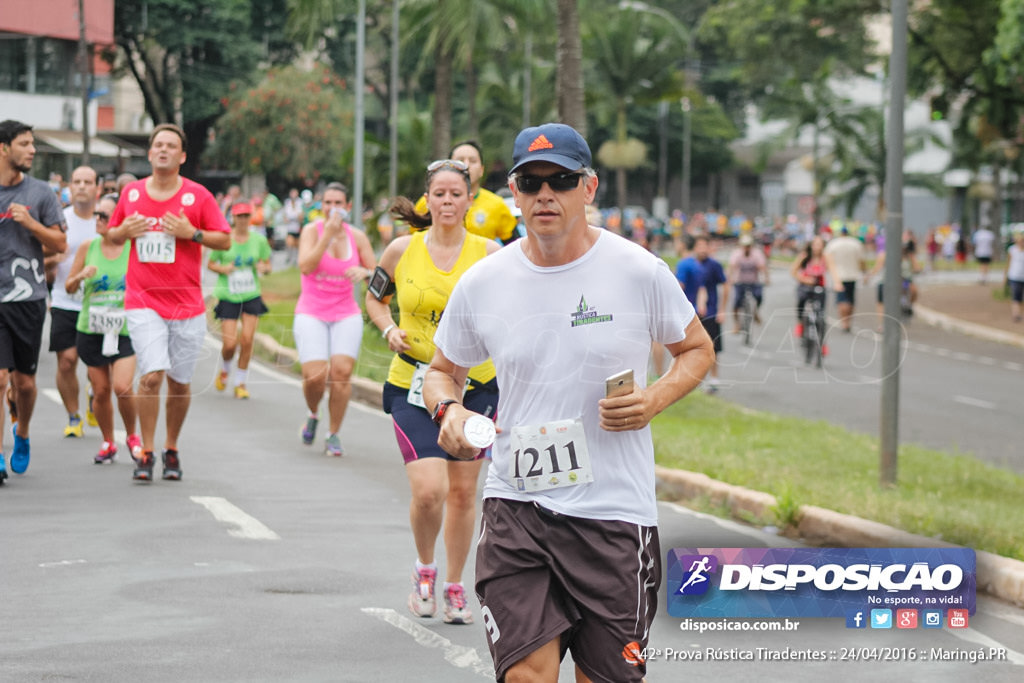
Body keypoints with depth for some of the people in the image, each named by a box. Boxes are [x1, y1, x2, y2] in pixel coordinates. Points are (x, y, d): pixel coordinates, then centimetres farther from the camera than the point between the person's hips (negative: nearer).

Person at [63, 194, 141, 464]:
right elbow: (69, 287, 7)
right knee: (101, 390, 4)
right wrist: (81, 276, -13)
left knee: (122, 387, -15)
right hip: (91, 330, 2)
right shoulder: (87, 247, 1)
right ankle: (108, 443, 23)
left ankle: (132, 436, 10)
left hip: (125, 329, -2)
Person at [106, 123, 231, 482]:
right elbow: (112, 235, 19)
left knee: (179, 382, 6)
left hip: (187, 304, 0)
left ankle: (171, 449, 24)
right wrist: (125, 230, -3)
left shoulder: (198, 196, 0)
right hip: (143, 301, 0)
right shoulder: (131, 193, 7)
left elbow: (225, 240, 1)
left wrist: (191, 233, -14)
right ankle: (146, 452, -6)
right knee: (152, 375, -15)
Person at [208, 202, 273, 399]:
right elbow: (210, 263, 5)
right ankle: (224, 371, 28)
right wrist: (223, 268, -15)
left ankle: (240, 384, 6)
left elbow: (267, 265, 10)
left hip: (251, 296, 1)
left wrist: (263, 268, -13)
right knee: (229, 343, -7)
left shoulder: (259, 240, 2)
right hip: (228, 296, -1)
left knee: (247, 339, -9)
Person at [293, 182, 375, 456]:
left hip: (346, 314, 2)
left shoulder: (357, 236, 5)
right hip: (311, 313, -2)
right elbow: (305, 267, -19)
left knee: (342, 371, -15)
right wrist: (328, 235, -24)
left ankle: (333, 434, 0)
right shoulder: (312, 230, -4)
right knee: (315, 376, -16)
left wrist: (364, 272, -15)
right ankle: (313, 415, 18)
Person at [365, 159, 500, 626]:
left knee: (462, 491, 7)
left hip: (474, 385, 1)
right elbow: (374, 297, 15)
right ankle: (424, 570, 14)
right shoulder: (402, 250, -2)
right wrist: (389, 330, -3)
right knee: (428, 490, -15)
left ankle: (454, 588, 24)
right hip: (413, 387, -1)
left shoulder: (488, 254, -3)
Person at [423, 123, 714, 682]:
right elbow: (443, 370, 17)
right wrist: (448, 408, -6)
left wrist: (656, 399, -9)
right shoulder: (481, 283, 2)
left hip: (614, 511, -1)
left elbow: (696, 349, 11)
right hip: (515, 505, 1)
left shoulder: (640, 271, -3)